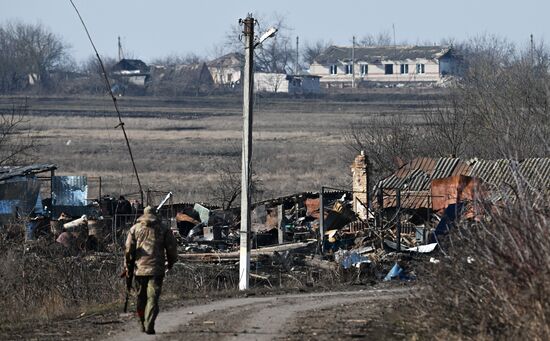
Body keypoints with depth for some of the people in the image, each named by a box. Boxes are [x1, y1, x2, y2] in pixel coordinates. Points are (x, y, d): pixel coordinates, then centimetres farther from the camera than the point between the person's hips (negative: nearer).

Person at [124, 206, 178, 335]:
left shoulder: (135, 229, 8)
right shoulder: (163, 229, 6)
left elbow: (129, 251, 4)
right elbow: (172, 248, 5)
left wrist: (128, 271, 8)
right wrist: (170, 262, 24)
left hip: (139, 268, 2)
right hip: (156, 269, -2)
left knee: (141, 299, 15)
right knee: (152, 298, -5)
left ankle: (143, 324, 22)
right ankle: (149, 325, -17)